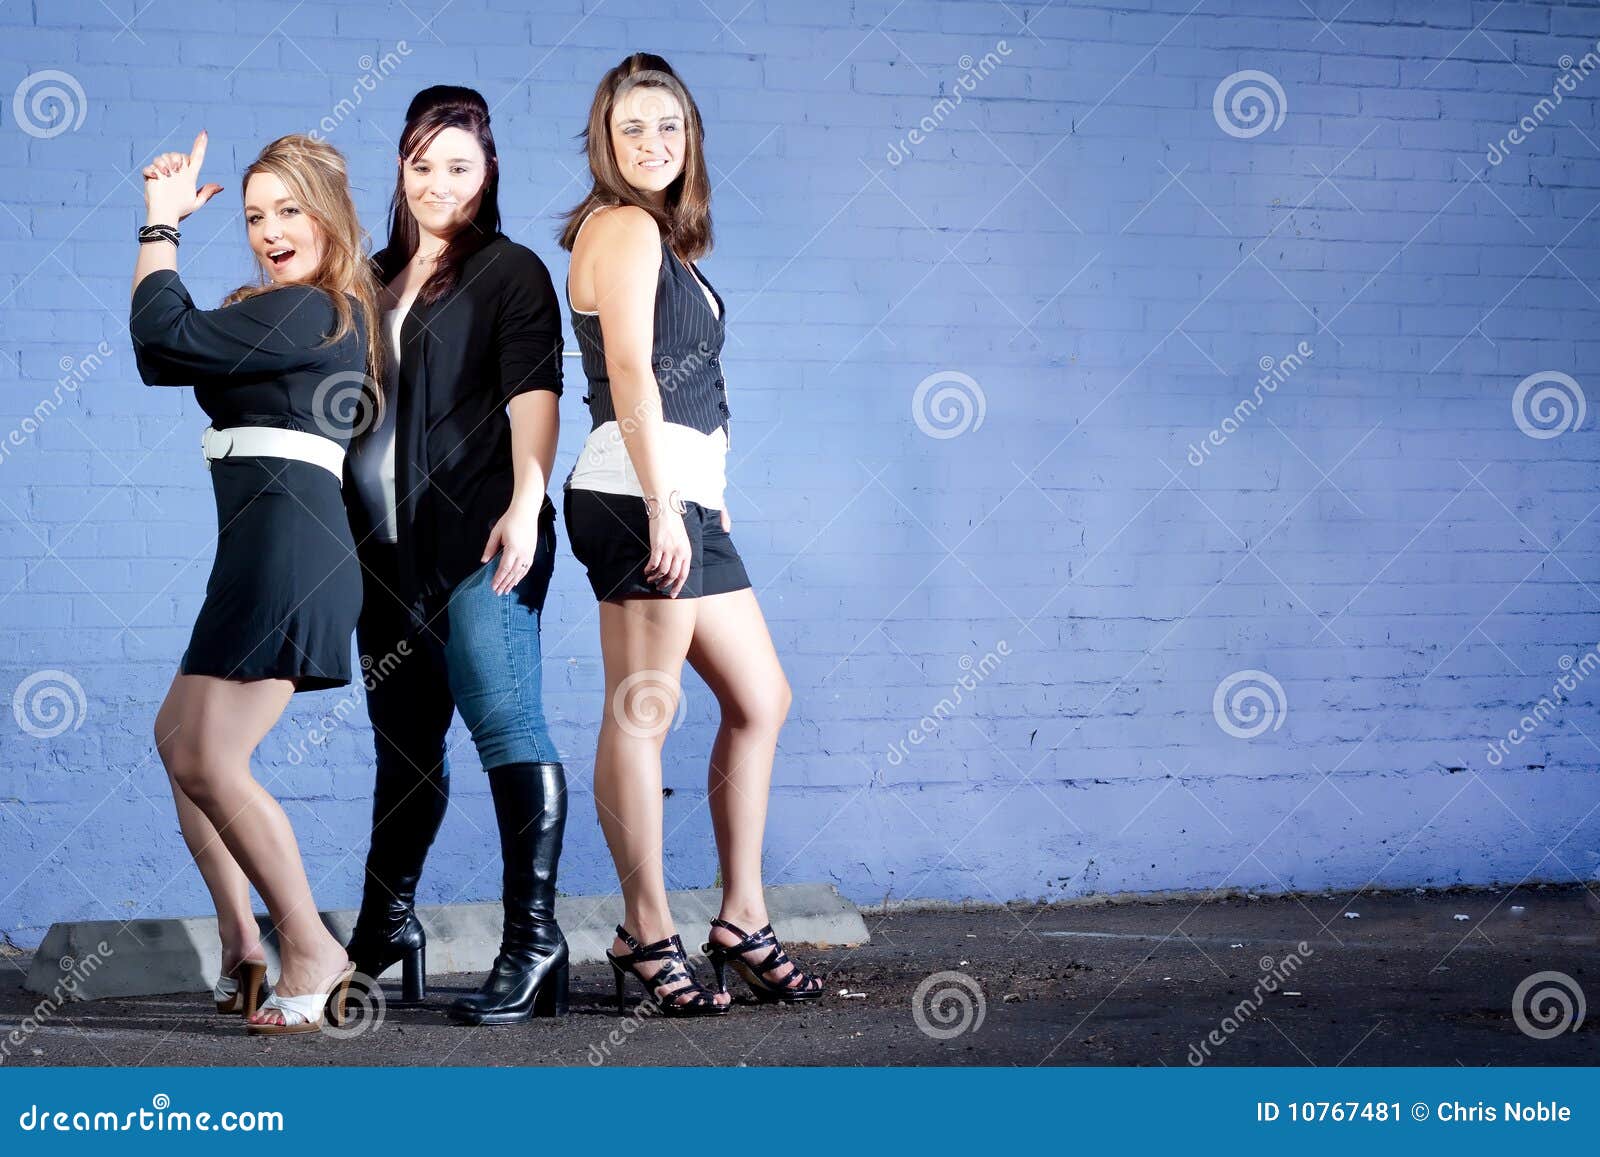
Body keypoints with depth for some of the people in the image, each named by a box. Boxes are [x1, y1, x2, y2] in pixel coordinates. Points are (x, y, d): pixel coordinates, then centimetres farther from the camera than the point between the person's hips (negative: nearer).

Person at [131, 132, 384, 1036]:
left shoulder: (307, 312, -11)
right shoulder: (285, 313, 20)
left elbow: (164, 335, -14)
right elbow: (164, 358, 22)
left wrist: (162, 225, -1)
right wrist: (166, 222, 20)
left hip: (286, 538, -11)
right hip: (271, 548, 11)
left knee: (210, 762, -13)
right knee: (180, 738, 18)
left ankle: (312, 950, -6)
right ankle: (242, 943, 19)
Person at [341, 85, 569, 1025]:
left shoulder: (509, 271, 2)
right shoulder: (377, 282, 19)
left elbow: (532, 392, -10)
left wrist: (524, 505, -23)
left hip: (478, 537, -6)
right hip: (388, 543, 6)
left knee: (504, 717, -14)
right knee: (404, 735, 14)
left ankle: (534, 937, -18)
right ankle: (387, 921, 27)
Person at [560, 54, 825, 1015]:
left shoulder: (661, 235, 23)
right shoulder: (623, 226, -6)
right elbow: (630, 369, -17)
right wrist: (662, 504, -24)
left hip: (685, 499, 10)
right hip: (639, 493, -10)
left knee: (761, 701, 11)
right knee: (643, 712, -6)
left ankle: (743, 919, 15)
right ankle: (649, 935, -2)